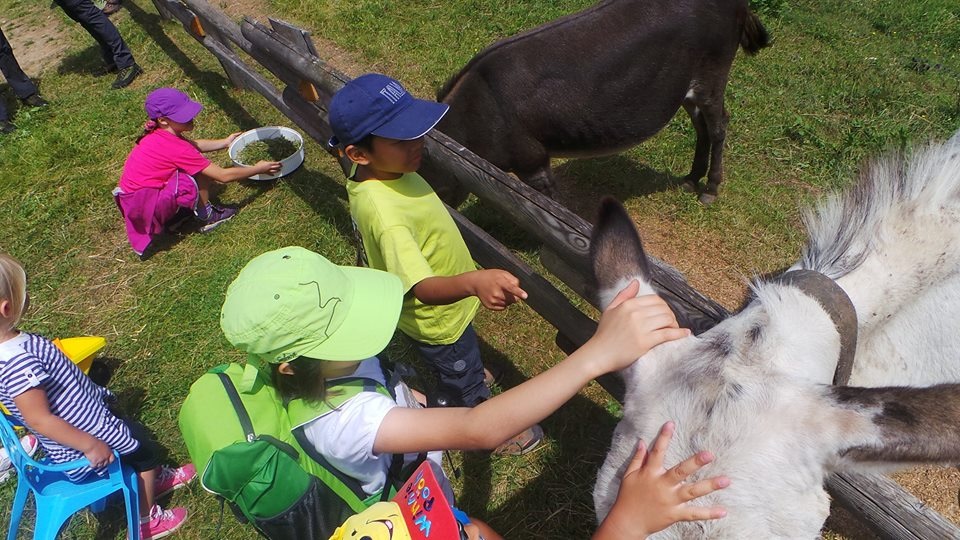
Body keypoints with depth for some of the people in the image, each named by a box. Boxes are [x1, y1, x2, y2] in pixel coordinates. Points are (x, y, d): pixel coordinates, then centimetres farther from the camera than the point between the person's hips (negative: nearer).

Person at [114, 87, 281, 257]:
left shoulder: (159, 135, -1)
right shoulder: (176, 148, -25)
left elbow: (194, 145, 21)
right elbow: (224, 176, -21)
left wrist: (225, 142, 20)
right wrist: (258, 169, -10)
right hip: (145, 206, -9)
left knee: (197, 163, 12)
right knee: (201, 172, -19)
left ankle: (174, 214, 11)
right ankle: (206, 217, 2)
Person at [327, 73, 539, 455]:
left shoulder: (377, 168, -17)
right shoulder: (384, 214, -45)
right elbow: (424, 288, -54)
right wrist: (473, 282, -70)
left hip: (439, 305, 8)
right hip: (437, 317, -8)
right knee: (467, 382, 23)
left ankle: (458, 377, 71)